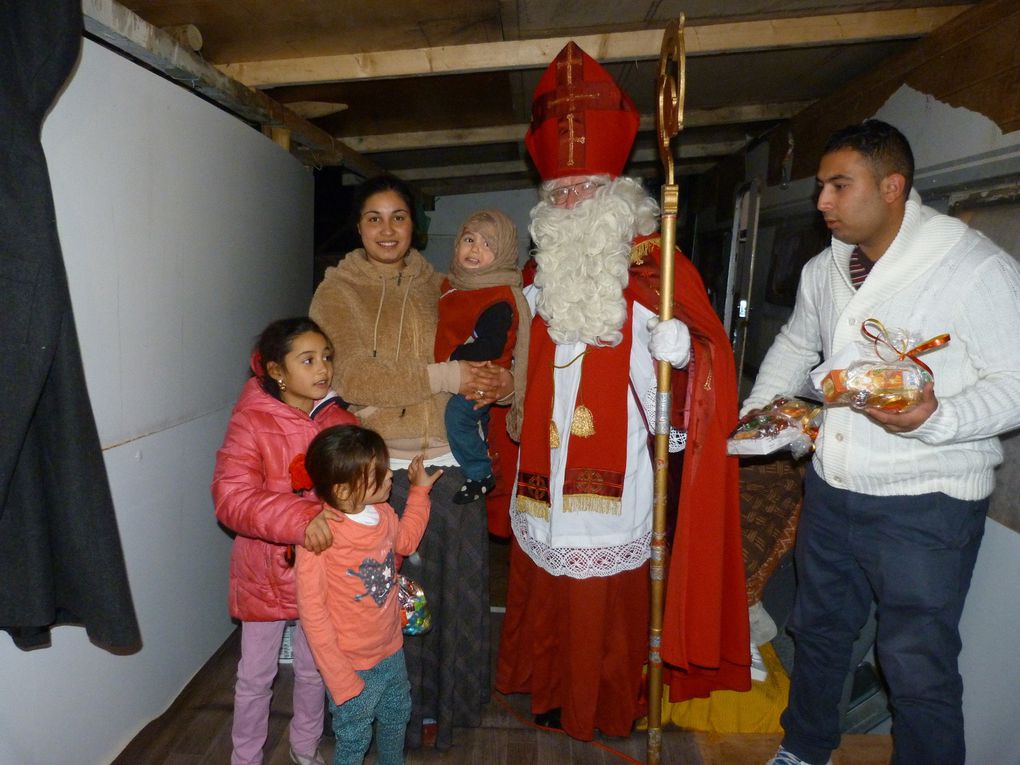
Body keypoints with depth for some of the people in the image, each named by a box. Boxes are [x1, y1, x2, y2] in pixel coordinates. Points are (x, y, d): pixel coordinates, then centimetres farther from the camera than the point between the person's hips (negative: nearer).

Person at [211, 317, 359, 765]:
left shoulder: (341, 422, -5)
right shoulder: (251, 422, -16)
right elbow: (231, 498, -26)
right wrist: (300, 519, -40)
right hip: (266, 575, -3)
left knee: (315, 670, 21)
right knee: (256, 676, 16)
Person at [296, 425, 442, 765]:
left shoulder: (384, 513, -8)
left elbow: (405, 541, 16)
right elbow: (311, 610, -22)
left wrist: (420, 490, 12)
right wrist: (340, 678, -20)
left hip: (392, 652, 7)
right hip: (354, 666, -7)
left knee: (396, 718, 28)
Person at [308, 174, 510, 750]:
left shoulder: (439, 288, 11)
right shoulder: (338, 291, 2)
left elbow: (482, 355, 12)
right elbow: (349, 377, -12)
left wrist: (501, 381, -12)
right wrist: (439, 377, -18)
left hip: (450, 463, 3)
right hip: (378, 466, -2)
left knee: (453, 590, 9)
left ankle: (439, 703, 33)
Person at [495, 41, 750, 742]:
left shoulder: (654, 268, -3)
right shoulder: (541, 272, 10)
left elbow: (712, 350, -11)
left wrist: (681, 348, -29)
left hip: (615, 479, -3)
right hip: (546, 478, 4)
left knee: (609, 598, 7)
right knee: (545, 592, 13)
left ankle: (609, 705, 29)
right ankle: (549, 690, 34)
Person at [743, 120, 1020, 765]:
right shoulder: (825, 270, 7)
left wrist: (937, 419, -31)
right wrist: (759, 408, 14)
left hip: (926, 502, -7)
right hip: (832, 489, 7)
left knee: (919, 669, 2)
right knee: (818, 631, 22)